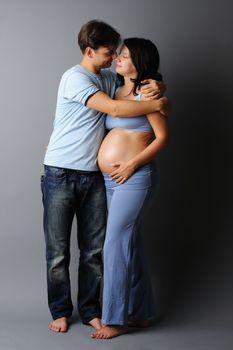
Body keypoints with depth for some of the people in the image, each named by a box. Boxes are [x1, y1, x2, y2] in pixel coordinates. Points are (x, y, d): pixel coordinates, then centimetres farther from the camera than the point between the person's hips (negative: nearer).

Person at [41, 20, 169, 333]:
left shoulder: (109, 79, 11)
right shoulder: (74, 78, -12)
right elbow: (114, 108, -21)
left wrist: (154, 87, 0)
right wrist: (158, 105, -11)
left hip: (94, 177, 6)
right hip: (61, 175, -5)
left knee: (94, 249, 6)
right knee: (58, 250, 3)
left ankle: (90, 310, 19)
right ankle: (60, 311, 17)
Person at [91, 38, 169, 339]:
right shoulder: (117, 91, 14)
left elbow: (163, 137, -11)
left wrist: (132, 164, -15)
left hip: (134, 179, -8)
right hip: (111, 181, 8)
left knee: (115, 246, -7)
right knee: (130, 245, 13)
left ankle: (115, 319, 2)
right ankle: (140, 311, 24)